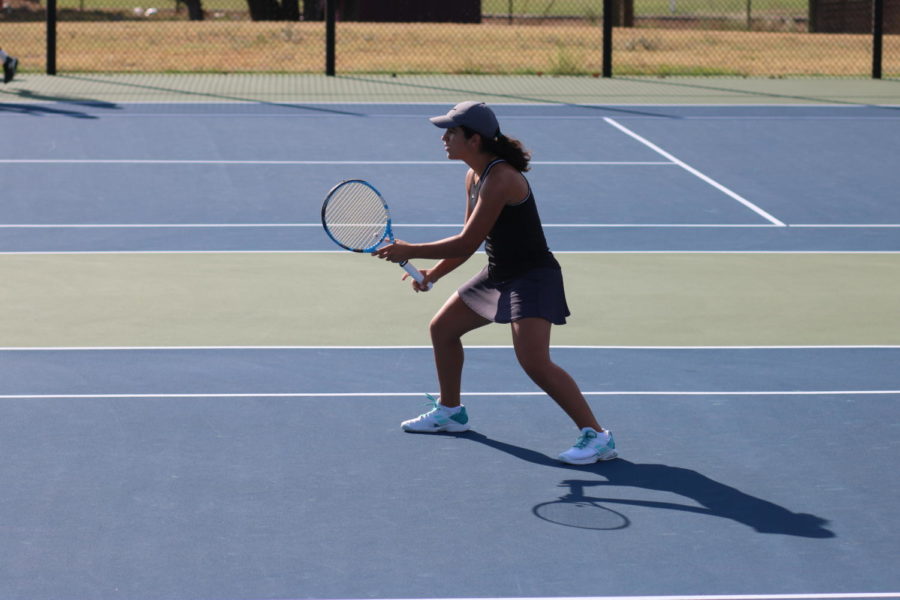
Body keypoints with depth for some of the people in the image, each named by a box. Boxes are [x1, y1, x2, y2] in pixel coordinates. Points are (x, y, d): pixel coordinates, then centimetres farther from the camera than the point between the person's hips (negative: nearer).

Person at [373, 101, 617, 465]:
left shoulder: (500, 179, -24)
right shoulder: (474, 176, 6)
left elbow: (466, 244, -25)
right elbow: (469, 242, 15)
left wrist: (410, 252, -17)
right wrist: (431, 275, 6)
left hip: (532, 277, -11)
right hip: (498, 275, 11)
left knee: (535, 363, -24)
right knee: (442, 328, 20)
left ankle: (596, 437, -18)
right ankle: (450, 411, 39)